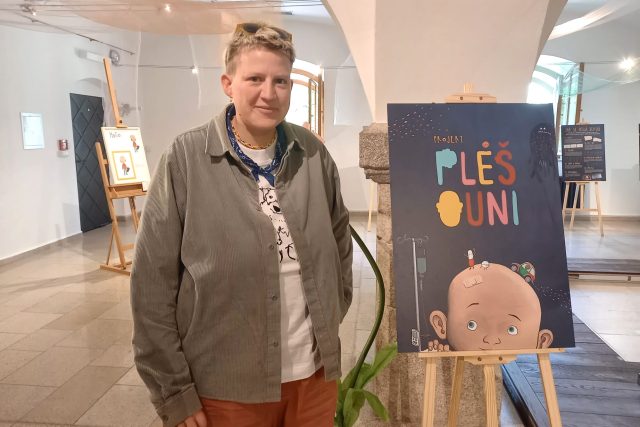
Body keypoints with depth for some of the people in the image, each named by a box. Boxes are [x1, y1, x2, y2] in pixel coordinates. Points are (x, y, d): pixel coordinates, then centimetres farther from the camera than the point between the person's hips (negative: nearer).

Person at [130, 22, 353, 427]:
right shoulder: (186, 159, -12)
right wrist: (174, 392, -8)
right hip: (225, 387, -3)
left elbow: (340, 240, 12)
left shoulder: (313, 154, -2)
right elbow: (153, 286, -10)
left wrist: (332, 316, 9)